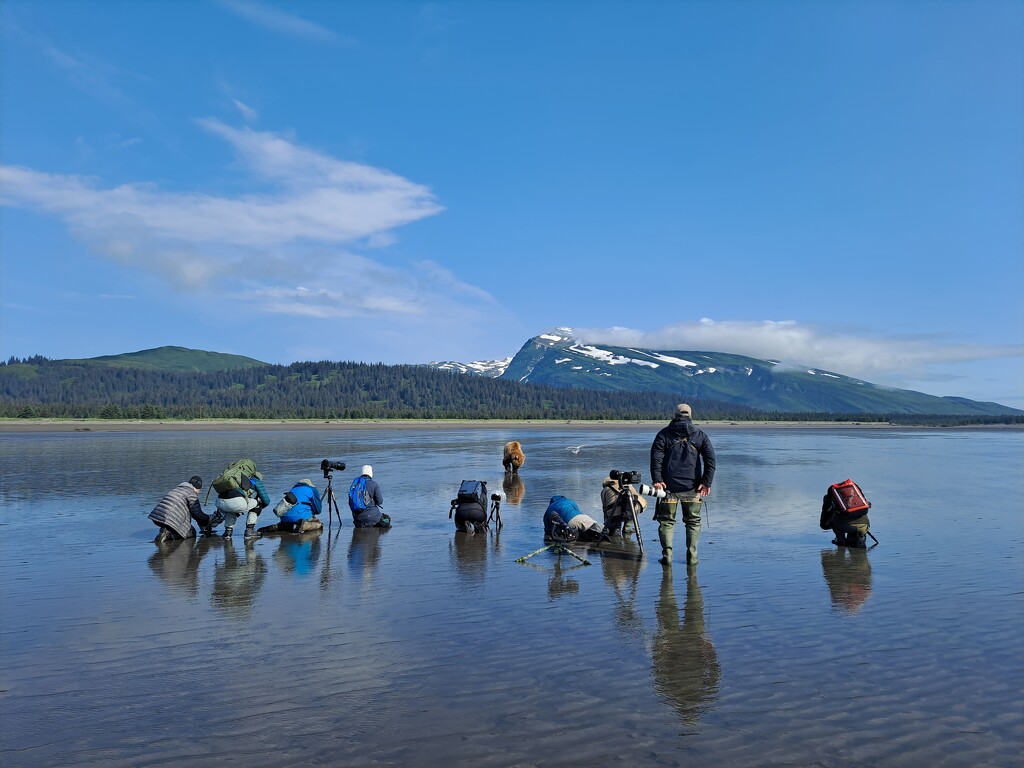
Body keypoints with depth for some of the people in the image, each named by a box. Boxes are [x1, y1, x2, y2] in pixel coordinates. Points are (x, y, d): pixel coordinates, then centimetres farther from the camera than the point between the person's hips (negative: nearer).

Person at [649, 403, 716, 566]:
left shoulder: (664, 434, 3)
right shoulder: (700, 436, 6)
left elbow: (656, 457, -8)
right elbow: (710, 459, -3)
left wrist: (657, 479, -12)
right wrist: (707, 482, -6)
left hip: (669, 485, -1)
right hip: (692, 486, 1)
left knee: (666, 521, 8)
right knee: (693, 521, 12)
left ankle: (667, 555, 1)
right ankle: (692, 556, 9)